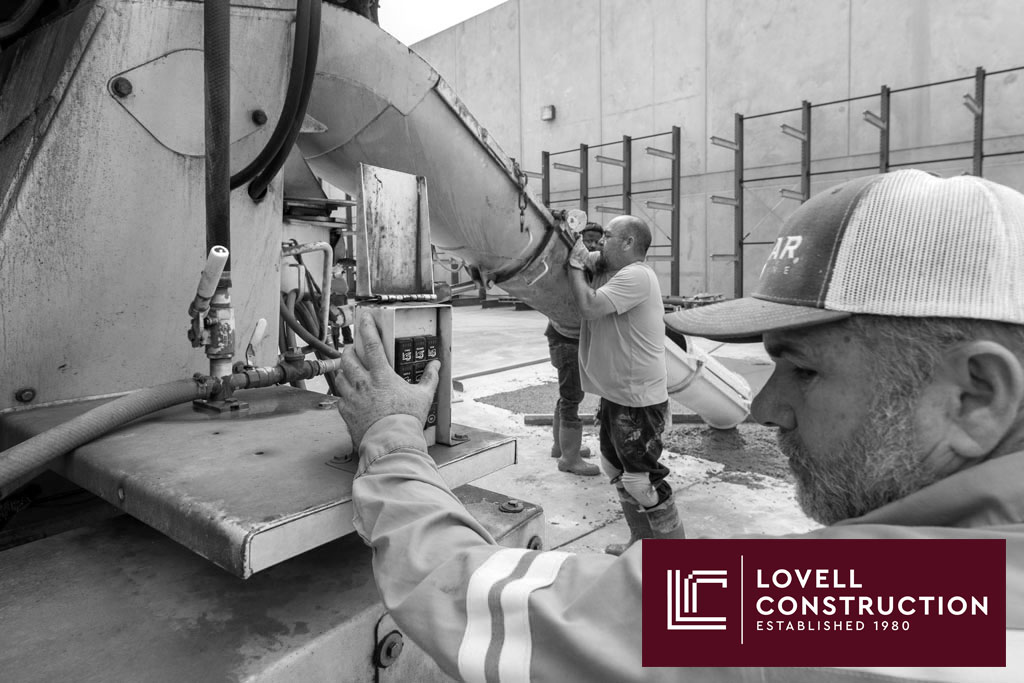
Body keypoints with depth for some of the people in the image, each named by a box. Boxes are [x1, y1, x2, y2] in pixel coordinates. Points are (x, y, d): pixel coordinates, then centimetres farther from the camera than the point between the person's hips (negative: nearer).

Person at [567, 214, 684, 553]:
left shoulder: (636, 275, -20)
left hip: (639, 401, -10)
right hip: (615, 395, 10)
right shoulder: (606, 271, 10)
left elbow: (589, 306, -27)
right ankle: (643, 540, 37)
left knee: (641, 481, -3)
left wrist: (576, 265, -15)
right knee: (615, 469, 21)